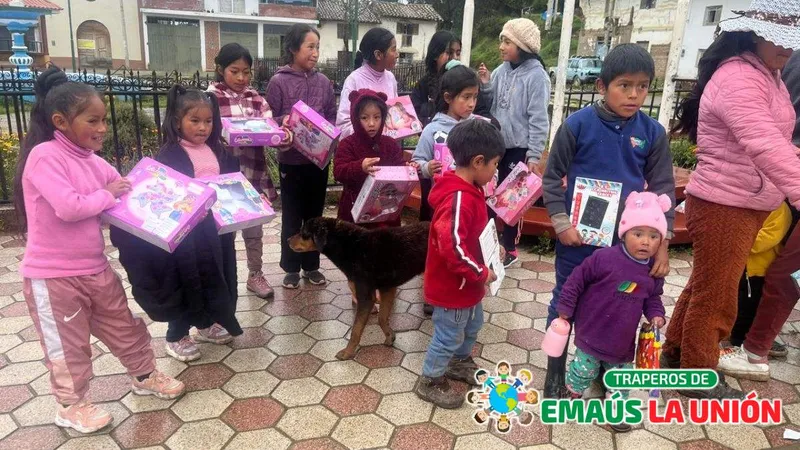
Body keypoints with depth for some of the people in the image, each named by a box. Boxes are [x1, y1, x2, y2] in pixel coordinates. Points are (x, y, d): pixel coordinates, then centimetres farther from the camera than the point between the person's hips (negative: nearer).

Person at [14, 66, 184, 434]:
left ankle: (145, 376, 38)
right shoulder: (44, 156, -19)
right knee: (69, 345, 10)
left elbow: (127, 190, 12)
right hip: (53, 275, -7)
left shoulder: (92, 159, 4)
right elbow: (68, 207, -29)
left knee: (125, 327, 18)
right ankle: (71, 406, 31)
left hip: (95, 267, 7)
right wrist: (107, 195, -13)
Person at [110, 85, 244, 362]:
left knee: (212, 278, 18)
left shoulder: (216, 150, 7)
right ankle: (176, 337, 21)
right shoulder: (170, 155, -13)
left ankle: (206, 324, 38)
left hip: (214, 227, 7)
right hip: (186, 230, -6)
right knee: (186, 282, 4)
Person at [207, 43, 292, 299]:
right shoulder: (210, 97, -4)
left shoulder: (256, 99, 8)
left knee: (254, 228, 14)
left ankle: (255, 275, 31)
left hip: (253, 173, 4)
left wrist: (283, 136, -21)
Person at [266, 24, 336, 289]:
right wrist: (284, 124, -24)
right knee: (292, 216, 9)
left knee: (315, 214, 13)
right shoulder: (278, 82, -7)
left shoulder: (323, 82, 3)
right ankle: (291, 268, 23)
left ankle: (311, 266, 28)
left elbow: (332, 118, 7)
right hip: (291, 160, -3)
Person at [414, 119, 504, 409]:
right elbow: (452, 246, -37)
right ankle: (429, 382, 30)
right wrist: (481, 274, -26)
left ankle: (460, 363, 51)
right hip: (452, 285, -10)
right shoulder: (459, 199, -31)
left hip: (466, 284, 10)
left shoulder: (467, 189, 2)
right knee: (449, 336, 9)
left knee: (472, 325, 28)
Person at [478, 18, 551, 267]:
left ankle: (509, 249, 21)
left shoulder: (536, 76, -13)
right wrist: (485, 84, -7)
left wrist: (534, 156, -16)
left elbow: (538, 119, -14)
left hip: (519, 148, -5)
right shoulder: (502, 70, 3)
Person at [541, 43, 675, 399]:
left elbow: (663, 189, 3)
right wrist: (561, 223, -11)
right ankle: (555, 374, 30)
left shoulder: (653, 133, -2)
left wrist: (662, 243, -1)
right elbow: (552, 177, -4)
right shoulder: (577, 124, -10)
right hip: (578, 236, -2)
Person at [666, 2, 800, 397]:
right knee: (716, 297, 3)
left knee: (706, 286, 20)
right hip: (724, 206, -10)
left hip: (748, 205, 10)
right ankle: (698, 376, 21)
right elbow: (766, 145, -34)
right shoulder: (737, 78, -20)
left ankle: (674, 353, 36)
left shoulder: (768, 75, 12)